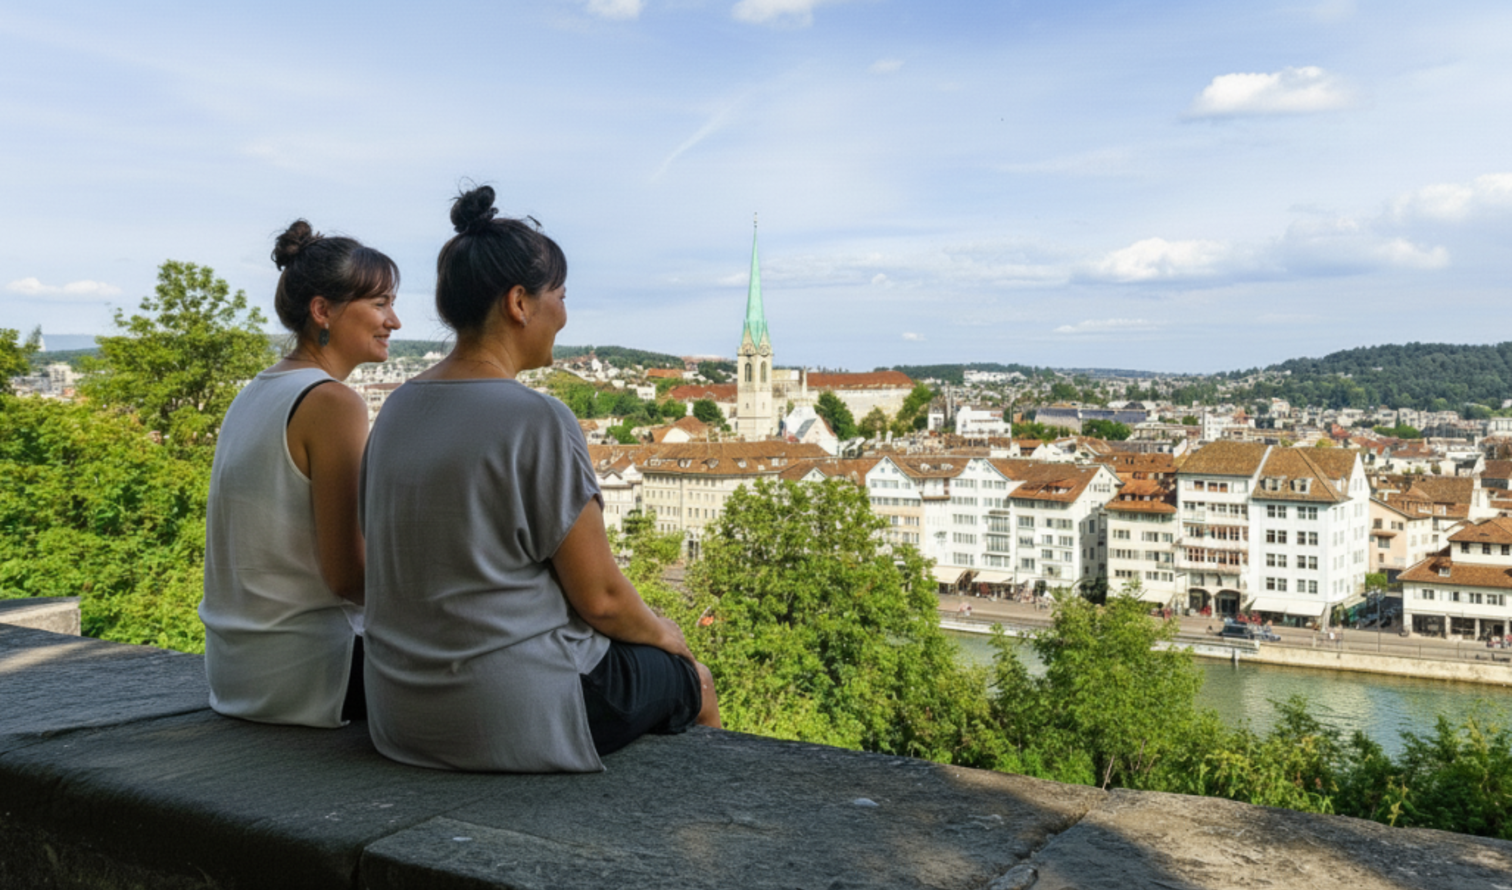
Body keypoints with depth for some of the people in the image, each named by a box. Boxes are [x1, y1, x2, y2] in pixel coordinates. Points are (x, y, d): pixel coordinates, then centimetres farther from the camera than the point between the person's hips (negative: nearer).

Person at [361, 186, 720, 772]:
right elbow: (601, 597, -16)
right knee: (692, 680, 19)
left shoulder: (399, 409, 3)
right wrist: (660, 632, 7)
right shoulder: (537, 422, -21)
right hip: (512, 720, -8)